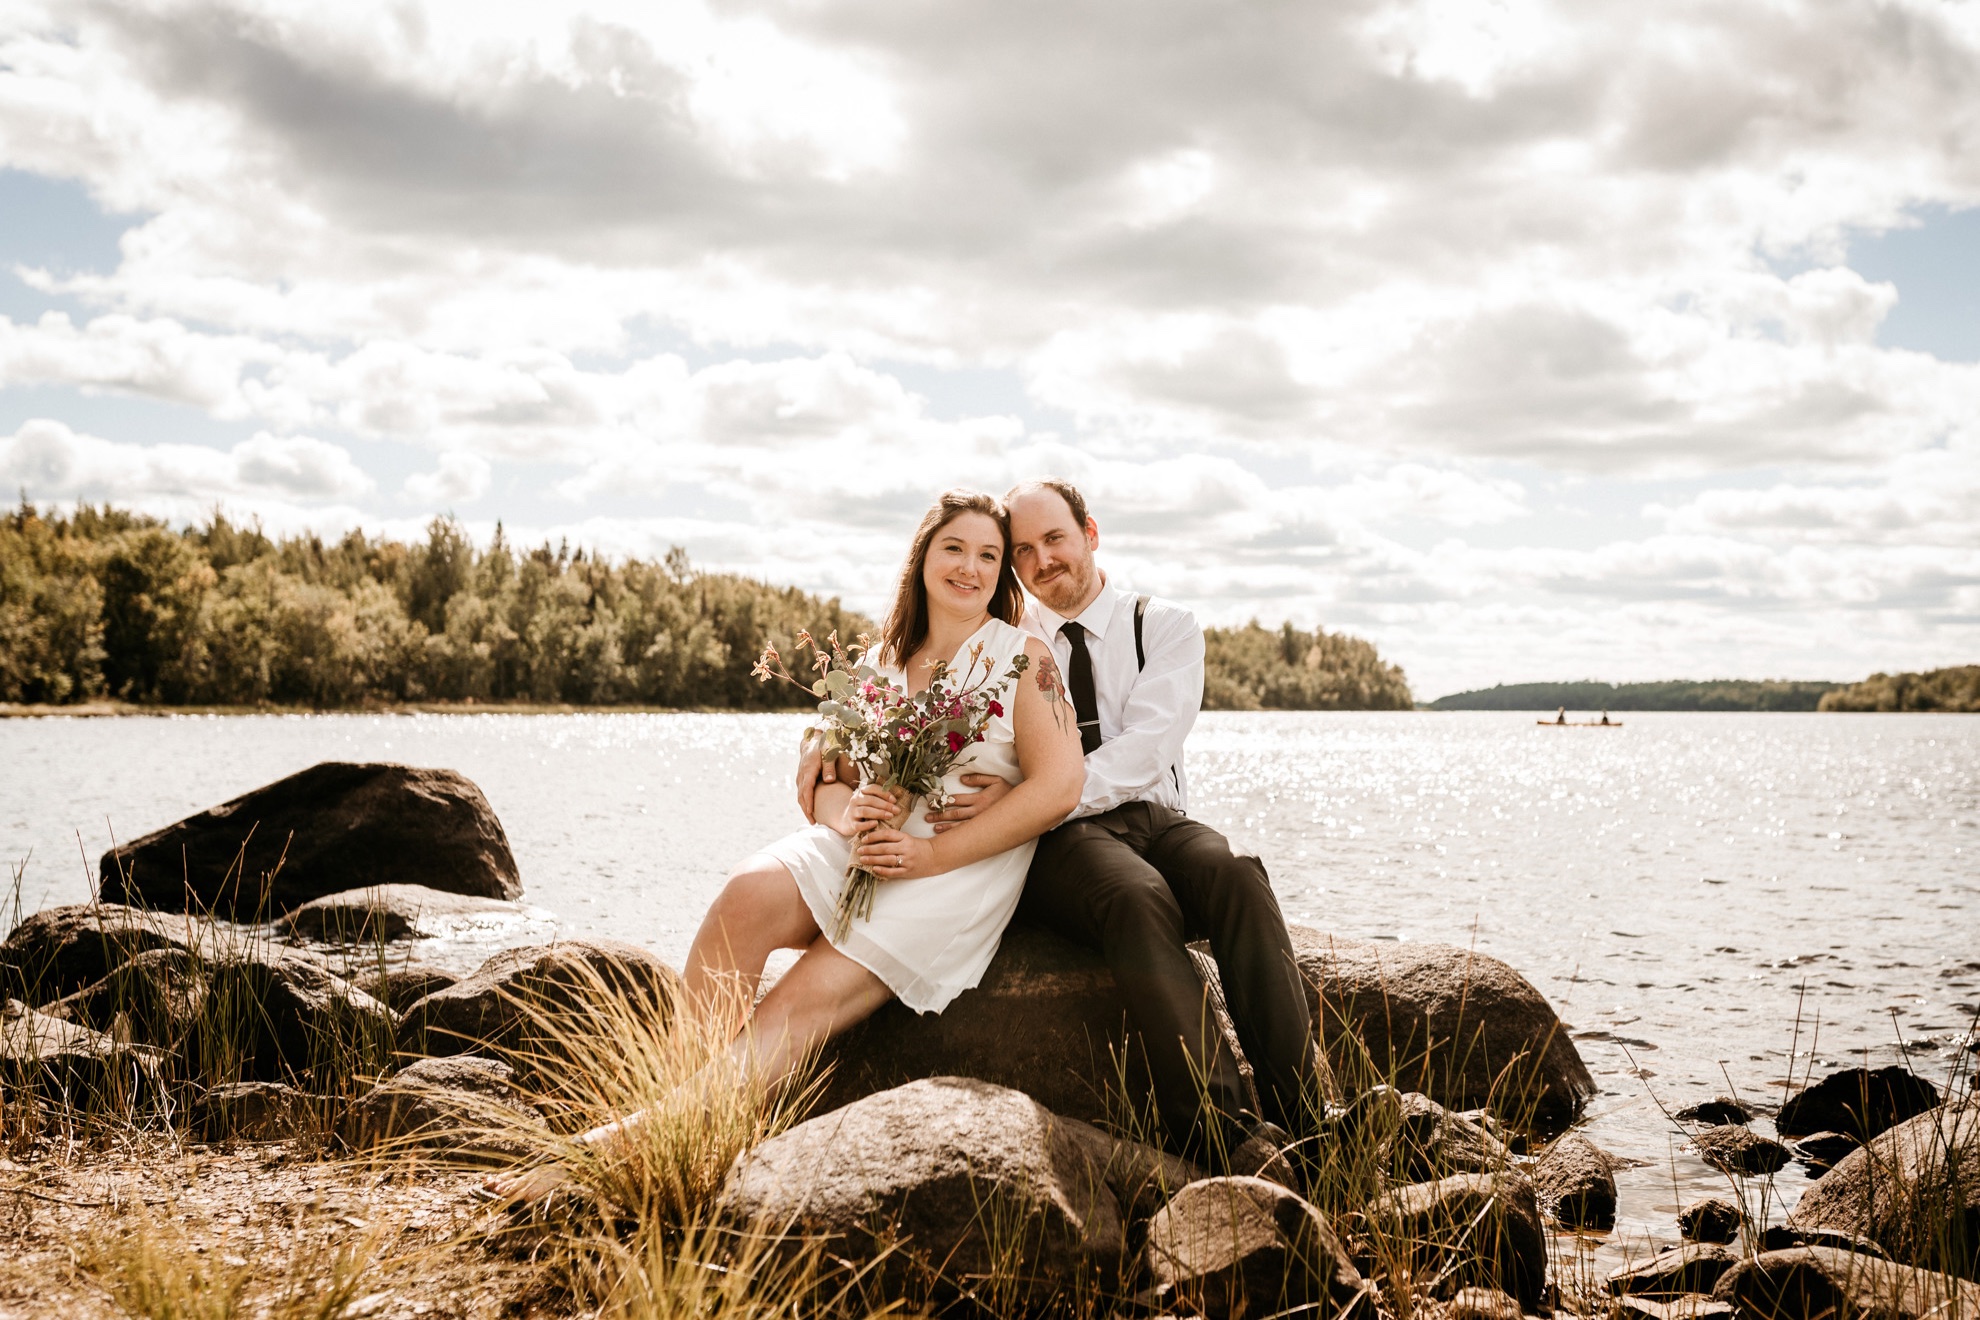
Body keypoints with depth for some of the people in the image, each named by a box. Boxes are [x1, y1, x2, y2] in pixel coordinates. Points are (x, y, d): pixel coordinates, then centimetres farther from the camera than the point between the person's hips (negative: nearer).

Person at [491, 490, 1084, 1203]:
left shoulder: (1025, 658, 2)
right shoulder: (884, 662, 18)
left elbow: (1059, 787, -10)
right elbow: (825, 778, 16)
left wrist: (931, 853, -16)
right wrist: (843, 812, -11)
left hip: (964, 870, -5)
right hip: (865, 849, 5)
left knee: (807, 998, -25)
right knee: (747, 895, -28)